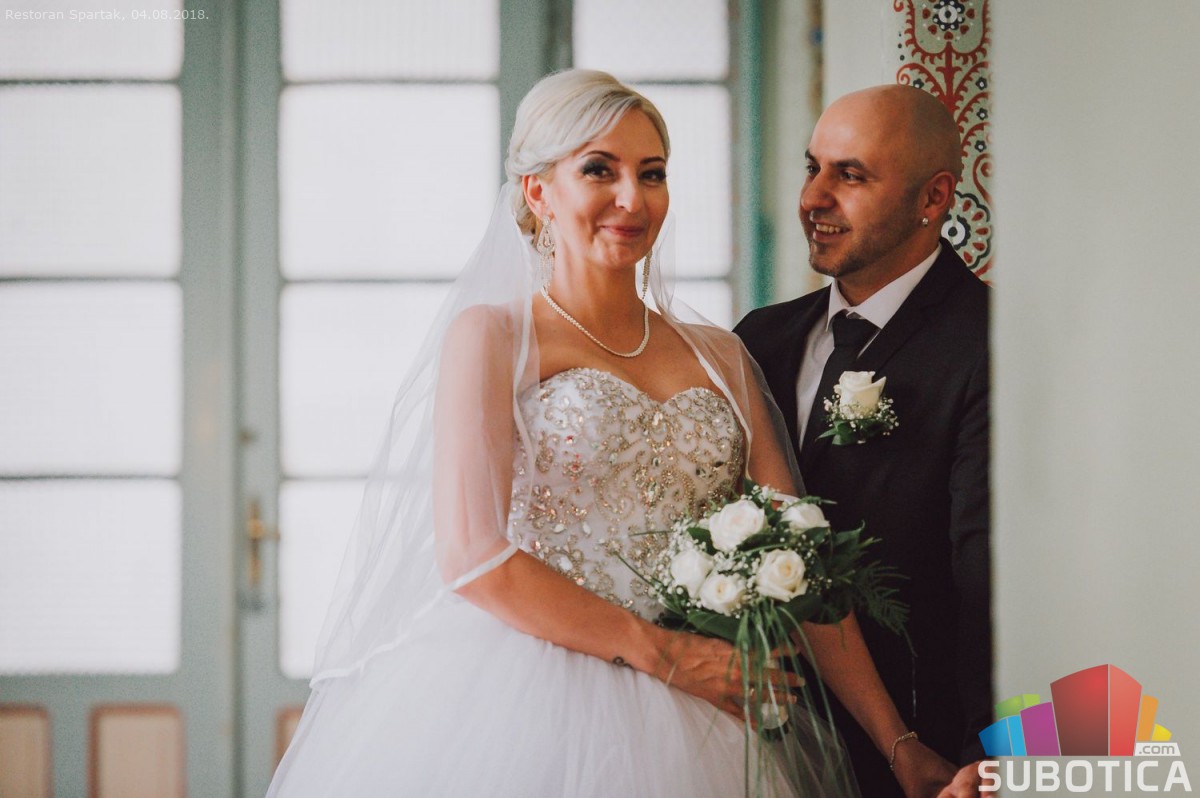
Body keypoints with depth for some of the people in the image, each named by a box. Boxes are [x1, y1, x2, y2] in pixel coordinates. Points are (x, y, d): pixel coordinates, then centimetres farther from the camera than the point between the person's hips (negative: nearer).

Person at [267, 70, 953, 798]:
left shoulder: (720, 358, 13)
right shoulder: (490, 336, -1)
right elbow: (471, 559, -11)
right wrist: (667, 655, -13)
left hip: (691, 731, 4)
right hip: (525, 706, -4)